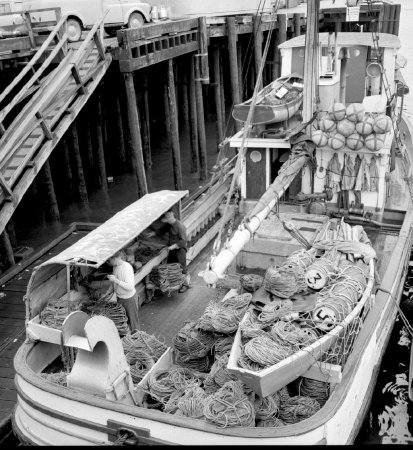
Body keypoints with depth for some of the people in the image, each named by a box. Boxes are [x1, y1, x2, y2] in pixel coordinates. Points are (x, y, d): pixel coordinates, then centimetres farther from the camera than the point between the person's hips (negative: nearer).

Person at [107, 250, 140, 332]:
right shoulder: (115, 266, -2)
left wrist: (115, 280, -31)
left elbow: (130, 287, -31)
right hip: (119, 297, 7)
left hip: (129, 298, -7)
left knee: (132, 319, 9)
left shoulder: (127, 267, -25)